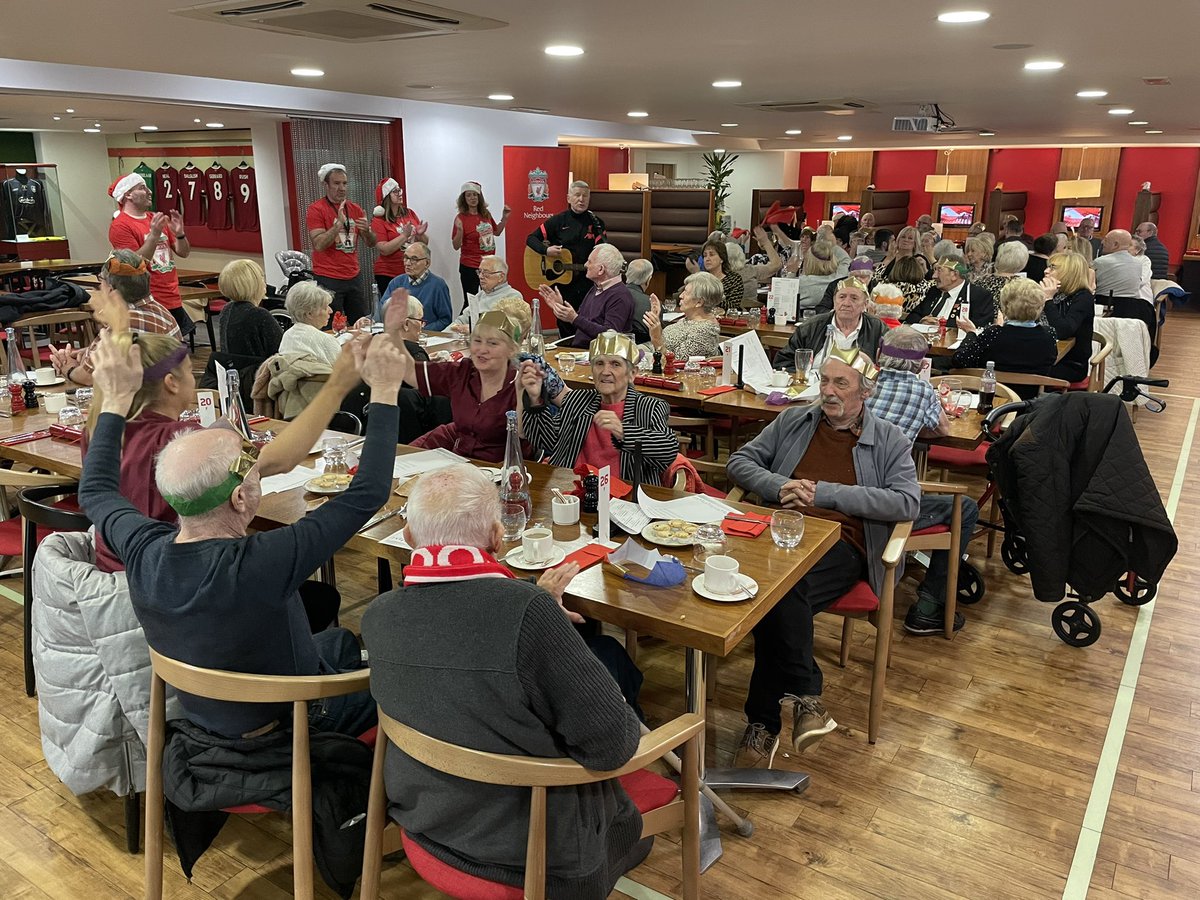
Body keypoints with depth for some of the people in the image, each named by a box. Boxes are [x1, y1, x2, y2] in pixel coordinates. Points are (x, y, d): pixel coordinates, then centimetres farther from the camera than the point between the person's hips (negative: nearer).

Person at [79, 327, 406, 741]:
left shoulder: (144, 553, -22)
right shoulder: (259, 564, -41)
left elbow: (96, 491, 1)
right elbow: (368, 493, -35)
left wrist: (117, 398, 4)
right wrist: (385, 390, -28)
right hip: (288, 726, -6)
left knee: (341, 640, 28)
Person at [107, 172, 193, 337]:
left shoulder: (156, 219, 12)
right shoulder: (119, 226, -8)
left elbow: (184, 253, 13)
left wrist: (179, 233, -7)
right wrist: (154, 235, -24)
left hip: (173, 301, 7)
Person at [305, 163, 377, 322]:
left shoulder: (355, 209, 12)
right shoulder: (316, 209, -5)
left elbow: (371, 243, 12)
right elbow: (319, 245, -15)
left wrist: (366, 230, -10)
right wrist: (339, 223, -22)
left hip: (353, 278, 6)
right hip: (328, 280, -5)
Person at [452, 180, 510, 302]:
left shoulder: (486, 214, 5)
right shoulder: (461, 218, -12)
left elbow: (496, 232, 22)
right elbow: (456, 246, -13)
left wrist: (504, 218, 9)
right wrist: (459, 230, -29)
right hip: (470, 267, -6)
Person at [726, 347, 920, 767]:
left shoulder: (889, 441, 13)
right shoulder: (793, 421, 21)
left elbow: (907, 502, -2)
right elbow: (739, 460, 19)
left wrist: (826, 492, -9)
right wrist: (778, 486, -3)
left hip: (841, 545, -2)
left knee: (778, 593, -35)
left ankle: (763, 722, -25)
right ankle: (805, 697, -21)